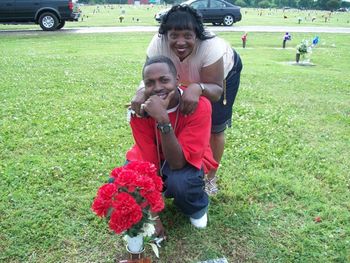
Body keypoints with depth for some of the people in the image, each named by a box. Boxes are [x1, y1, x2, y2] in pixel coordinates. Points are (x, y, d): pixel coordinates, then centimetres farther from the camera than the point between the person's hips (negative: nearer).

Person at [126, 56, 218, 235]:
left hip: (188, 161, -3)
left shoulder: (199, 105, -30)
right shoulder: (140, 108, -23)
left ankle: (198, 207, 1)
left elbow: (178, 163, -33)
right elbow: (149, 160, -19)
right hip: (149, 158, 3)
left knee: (181, 182, -36)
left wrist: (162, 119, -47)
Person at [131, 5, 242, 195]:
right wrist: (142, 92, -53)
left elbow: (216, 90, -40)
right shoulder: (158, 44, -34)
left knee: (214, 128, -4)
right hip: (188, 77, 3)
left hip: (225, 72, -3)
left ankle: (210, 178, 17)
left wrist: (198, 88, -61)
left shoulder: (210, 46, -43)